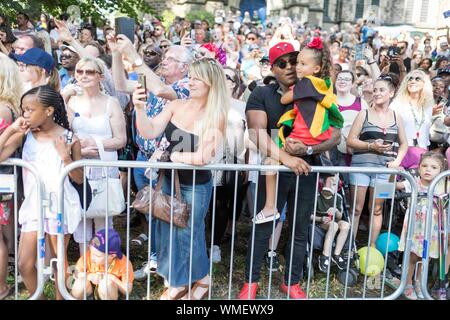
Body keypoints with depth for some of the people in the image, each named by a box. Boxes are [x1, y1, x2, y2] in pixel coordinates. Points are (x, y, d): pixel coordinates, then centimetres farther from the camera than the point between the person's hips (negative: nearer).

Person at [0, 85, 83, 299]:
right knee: (24, 265, 4)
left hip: (60, 205, -2)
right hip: (33, 204, 3)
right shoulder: (24, 135, -2)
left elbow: (79, 179, -4)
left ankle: (60, 297, 30)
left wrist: (65, 156, -19)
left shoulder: (69, 138, -7)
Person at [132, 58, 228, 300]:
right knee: (166, 231, 15)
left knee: (188, 234, 11)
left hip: (196, 186, -5)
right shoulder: (176, 106, -4)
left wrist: (172, 155, -14)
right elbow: (149, 132, -10)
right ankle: (177, 283, 35)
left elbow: (203, 158, -25)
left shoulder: (215, 117, -17)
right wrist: (140, 108, -24)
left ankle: (202, 279, 38)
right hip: (169, 179, 5)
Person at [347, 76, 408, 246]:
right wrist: (371, 145, -15)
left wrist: (397, 161, 0)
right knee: (356, 208, -1)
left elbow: (404, 144, 16)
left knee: (377, 209, 9)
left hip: (384, 168, 2)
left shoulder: (396, 116, 10)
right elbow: (350, 141, -2)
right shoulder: (364, 114, 2)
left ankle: (372, 247, 18)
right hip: (361, 165, -2)